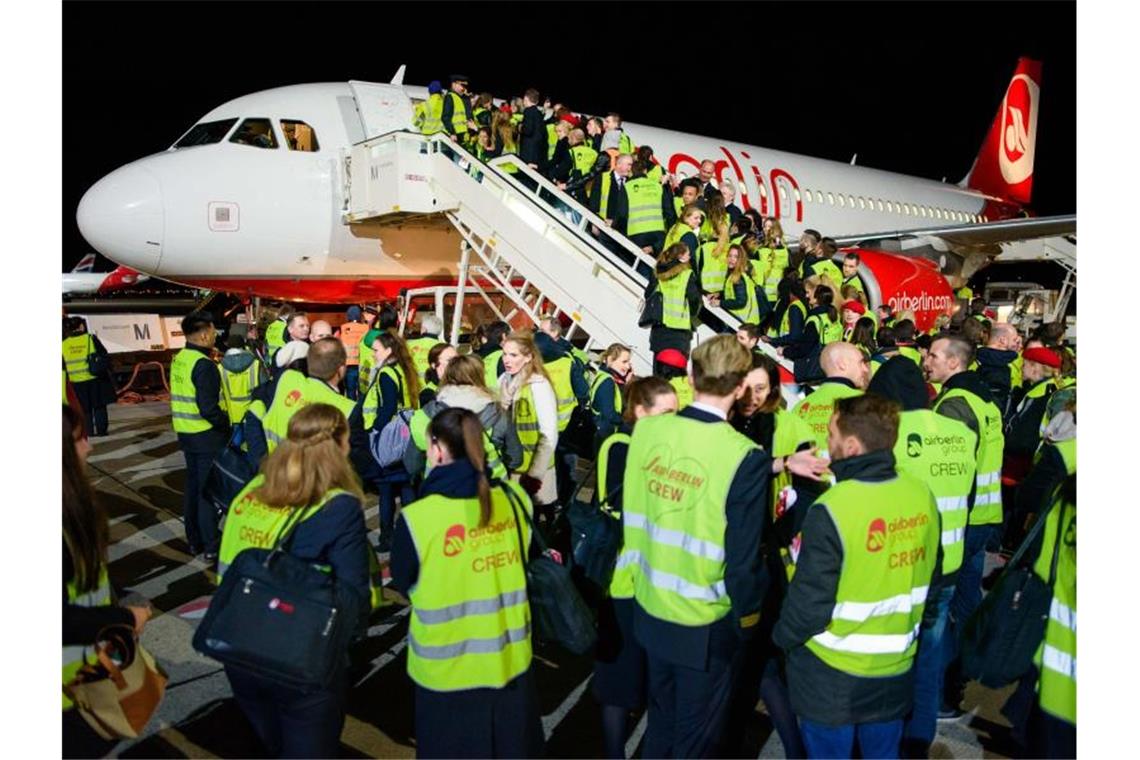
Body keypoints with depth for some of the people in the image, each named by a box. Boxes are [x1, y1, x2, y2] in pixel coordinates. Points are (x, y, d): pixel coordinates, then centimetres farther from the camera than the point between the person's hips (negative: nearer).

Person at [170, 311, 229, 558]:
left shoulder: (178, 360, 7)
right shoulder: (203, 364, -20)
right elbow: (209, 408, -25)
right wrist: (227, 424, -10)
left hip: (186, 433, 9)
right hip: (207, 435, -8)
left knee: (192, 485, 16)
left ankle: (194, 540, 27)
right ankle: (211, 546, 7)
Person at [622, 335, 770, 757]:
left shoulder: (646, 429, -10)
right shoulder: (745, 457, -24)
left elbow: (630, 513, 1)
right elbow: (743, 558, -18)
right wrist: (747, 619, -3)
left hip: (650, 608, 5)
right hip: (704, 626, -4)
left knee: (661, 719, 27)